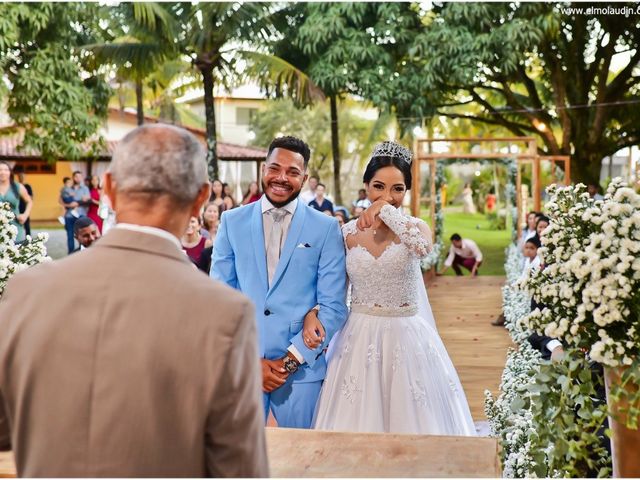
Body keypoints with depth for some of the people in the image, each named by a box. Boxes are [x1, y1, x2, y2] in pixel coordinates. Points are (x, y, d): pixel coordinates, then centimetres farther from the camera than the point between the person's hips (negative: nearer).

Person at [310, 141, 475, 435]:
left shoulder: (415, 228, -2)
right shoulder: (348, 233, 2)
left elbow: (423, 247, -27)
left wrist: (385, 209, -25)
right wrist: (312, 313, -12)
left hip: (406, 339, -1)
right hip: (359, 340, 2)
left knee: (410, 421, 5)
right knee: (357, 423, 7)